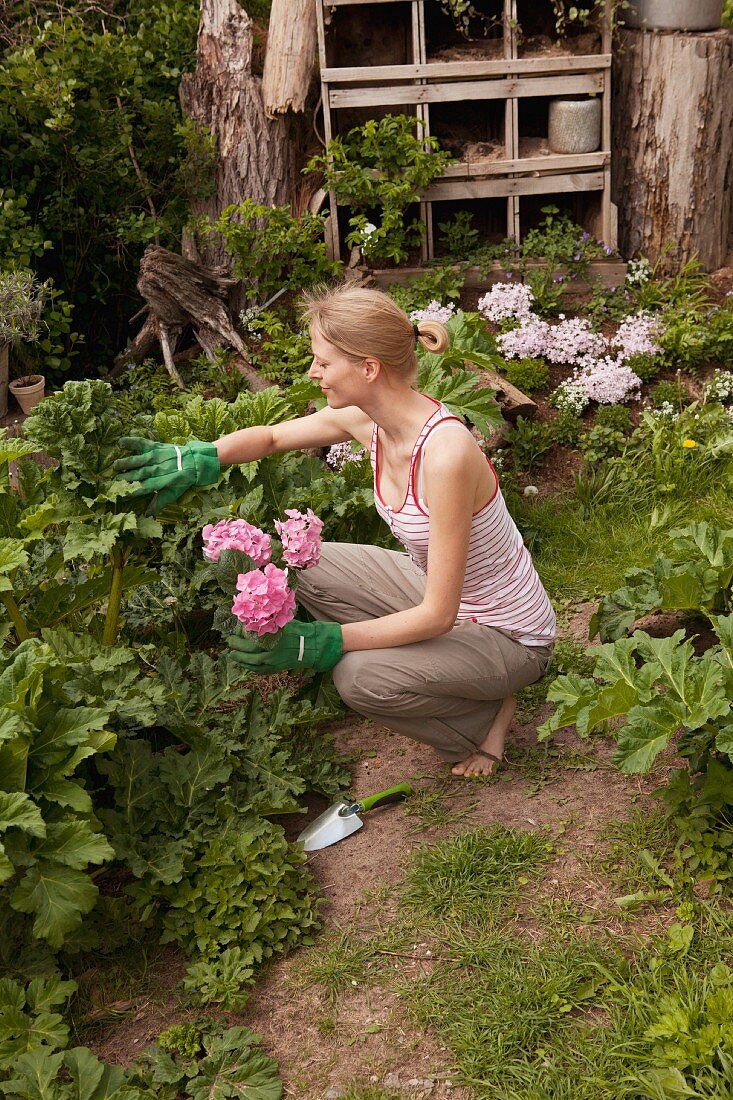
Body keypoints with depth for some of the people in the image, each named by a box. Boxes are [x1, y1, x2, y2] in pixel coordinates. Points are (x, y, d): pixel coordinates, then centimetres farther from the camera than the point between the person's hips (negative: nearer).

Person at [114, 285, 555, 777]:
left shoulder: (445, 452, -34)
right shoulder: (365, 417, -10)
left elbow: (438, 615, -30)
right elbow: (271, 436, 7)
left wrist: (321, 641, -32)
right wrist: (198, 460, -12)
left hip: (508, 636, -8)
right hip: (435, 587, 8)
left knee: (359, 675, -28)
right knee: (304, 565, 1)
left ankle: (485, 718, 1)